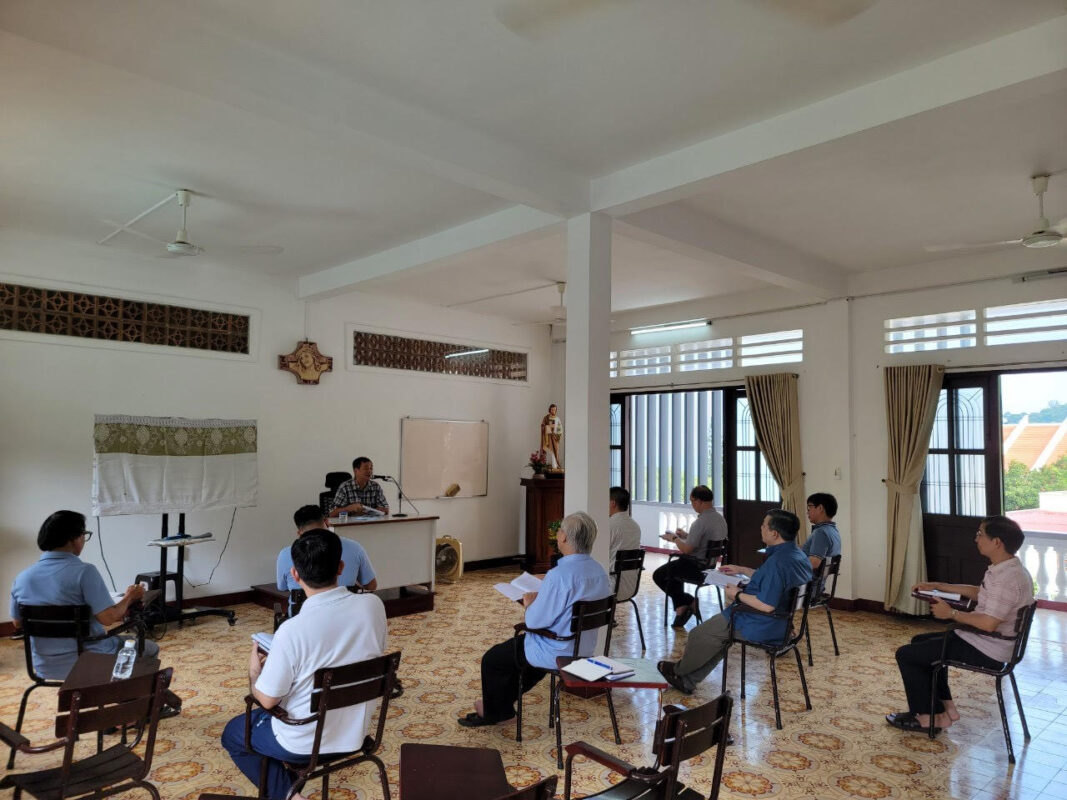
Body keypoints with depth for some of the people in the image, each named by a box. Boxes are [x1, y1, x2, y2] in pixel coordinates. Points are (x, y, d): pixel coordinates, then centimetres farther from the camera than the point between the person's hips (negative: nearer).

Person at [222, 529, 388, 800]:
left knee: (232, 733, 25)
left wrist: (253, 672, 5)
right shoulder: (373, 605, -16)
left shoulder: (292, 630, -29)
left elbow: (267, 700, -15)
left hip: (303, 743, -5)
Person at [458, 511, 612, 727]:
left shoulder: (559, 575, -29)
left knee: (491, 660, 14)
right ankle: (499, 704, 40)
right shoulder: (600, 572, -3)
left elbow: (535, 621, -24)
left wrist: (529, 603, -4)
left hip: (556, 653, -8)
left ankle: (492, 713, 35)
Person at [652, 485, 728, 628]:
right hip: (711, 566, 9)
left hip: (696, 568, -9)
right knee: (674, 569, 29)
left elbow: (686, 549, -24)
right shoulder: (720, 518, 4)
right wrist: (686, 535, 16)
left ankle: (686, 602, 9)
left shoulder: (701, 522, -25)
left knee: (659, 575, 7)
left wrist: (675, 538, -6)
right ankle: (681, 609, 23)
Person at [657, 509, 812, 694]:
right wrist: (743, 570, 20)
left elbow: (767, 605, -33)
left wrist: (738, 595, -17)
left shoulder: (778, 561, -30)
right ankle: (687, 681, 31)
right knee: (717, 632, 25)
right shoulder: (797, 554, 2)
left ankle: (680, 670, 35)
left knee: (699, 634, 9)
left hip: (762, 627, -10)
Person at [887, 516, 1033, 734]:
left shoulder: (1007, 578, -28)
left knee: (906, 655, -6)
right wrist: (937, 586, 19)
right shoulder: (1004, 569, 6)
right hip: (986, 642, 11)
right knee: (921, 641, 24)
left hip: (986, 650, -11)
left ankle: (927, 717, 9)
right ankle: (945, 707, 23)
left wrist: (951, 613, -16)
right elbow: (978, 592, 22)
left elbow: (988, 624, -32)